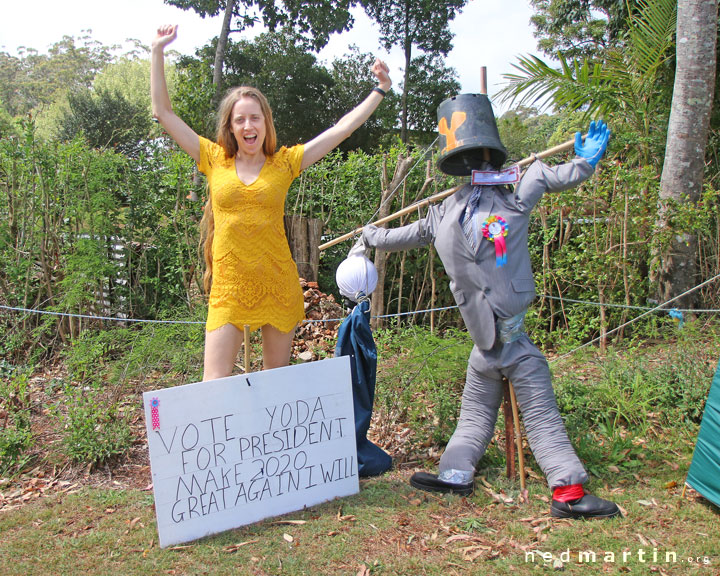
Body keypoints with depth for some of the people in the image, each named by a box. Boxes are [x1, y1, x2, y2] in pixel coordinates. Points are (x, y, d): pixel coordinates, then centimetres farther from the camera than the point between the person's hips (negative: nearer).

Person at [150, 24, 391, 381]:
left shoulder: (285, 163, 4)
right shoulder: (215, 160, 5)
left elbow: (341, 129, 6)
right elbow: (164, 113, 7)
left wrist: (380, 91, 7)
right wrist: (157, 52, 7)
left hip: (278, 287, 1)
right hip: (229, 291, 0)